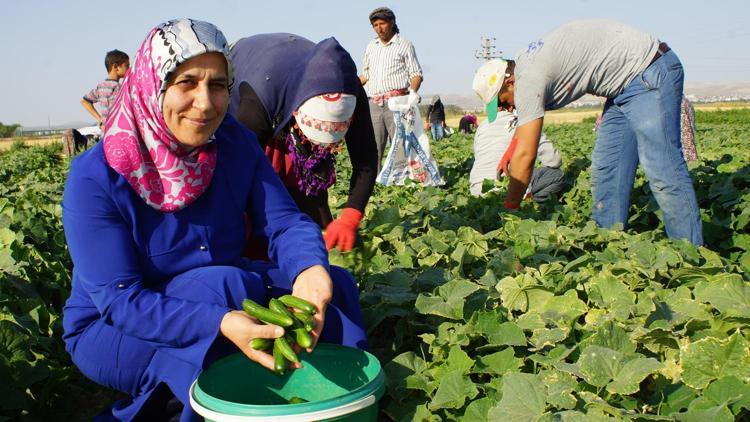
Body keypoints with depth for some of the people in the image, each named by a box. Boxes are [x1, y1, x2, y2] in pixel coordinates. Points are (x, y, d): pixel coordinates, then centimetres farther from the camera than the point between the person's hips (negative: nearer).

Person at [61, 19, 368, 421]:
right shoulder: (95, 177, -23)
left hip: (225, 297, 5)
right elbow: (119, 299, -27)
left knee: (333, 283, -13)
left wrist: (309, 269, -37)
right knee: (222, 285, -34)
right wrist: (221, 323, -43)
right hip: (109, 329, -4)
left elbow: (284, 222, -13)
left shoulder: (235, 142, -10)